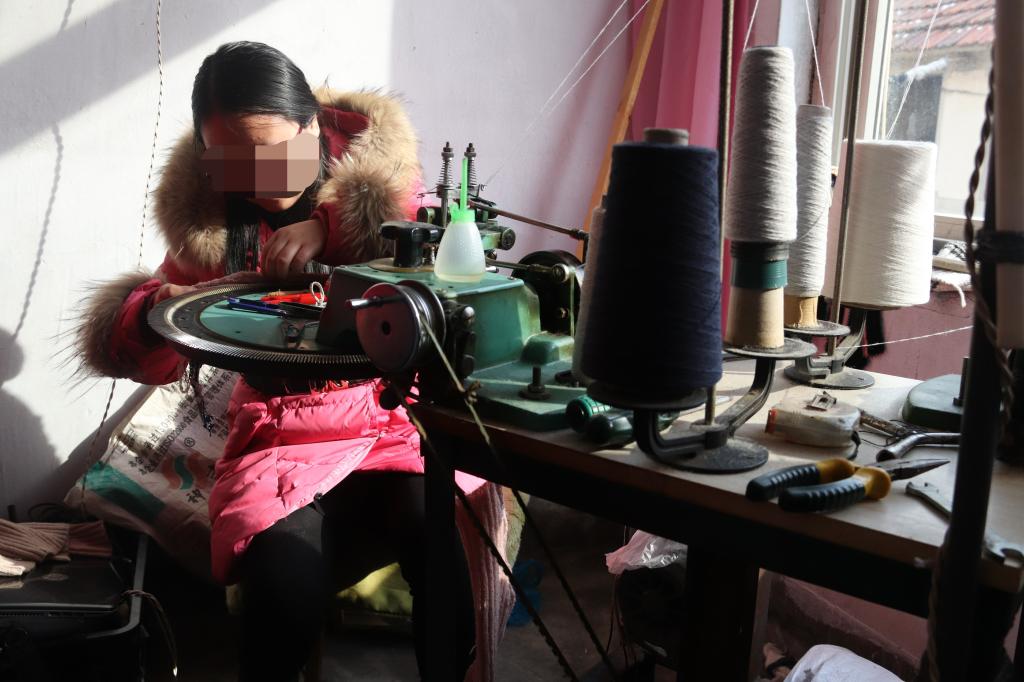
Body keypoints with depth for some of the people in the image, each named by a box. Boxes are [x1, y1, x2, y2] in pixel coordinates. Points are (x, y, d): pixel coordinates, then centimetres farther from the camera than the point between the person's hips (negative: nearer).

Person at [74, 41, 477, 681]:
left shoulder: (377, 169, 2)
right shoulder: (207, 217, 6)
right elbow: (155, 359, 11)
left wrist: (330, 228, -21)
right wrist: (155, 314, -14)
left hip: (394, 420, 0)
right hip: (281, 439, 1)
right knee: (285, 588, -29)